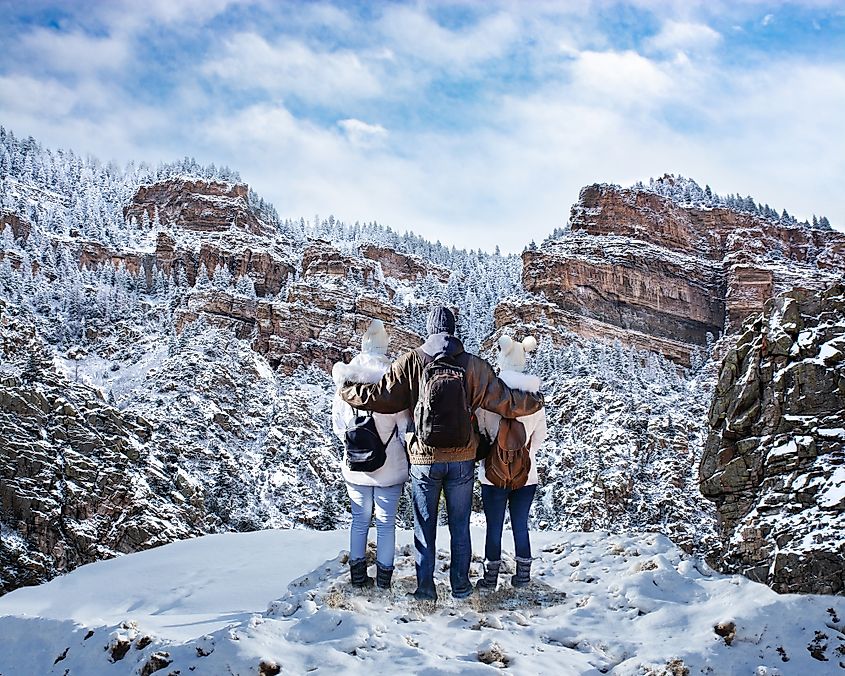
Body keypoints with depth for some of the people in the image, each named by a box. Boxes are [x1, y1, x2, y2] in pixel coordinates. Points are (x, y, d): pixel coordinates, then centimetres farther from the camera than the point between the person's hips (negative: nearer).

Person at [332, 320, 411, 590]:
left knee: (360, 519, 17)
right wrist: (407, 451, 5)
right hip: (390, 465, -3)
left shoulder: (345, 376, -7)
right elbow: (404, 422, -10)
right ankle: (384, 577, 18)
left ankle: (358, 574, 24)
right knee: (386, 522, 10)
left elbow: (338, 419, 4)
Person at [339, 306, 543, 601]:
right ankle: (460, 584, 23)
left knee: (424, 526, 11)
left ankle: (425, 588, 15)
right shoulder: (474, 365, -6)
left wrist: (347, 391, 9)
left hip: (424, 460, -1)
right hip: (462, 460, 1)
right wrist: (535, 402, 16)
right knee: (460, 525, 15)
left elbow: (382, 396, -7)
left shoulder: (411, 361, -8)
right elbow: (505, 401, -2)